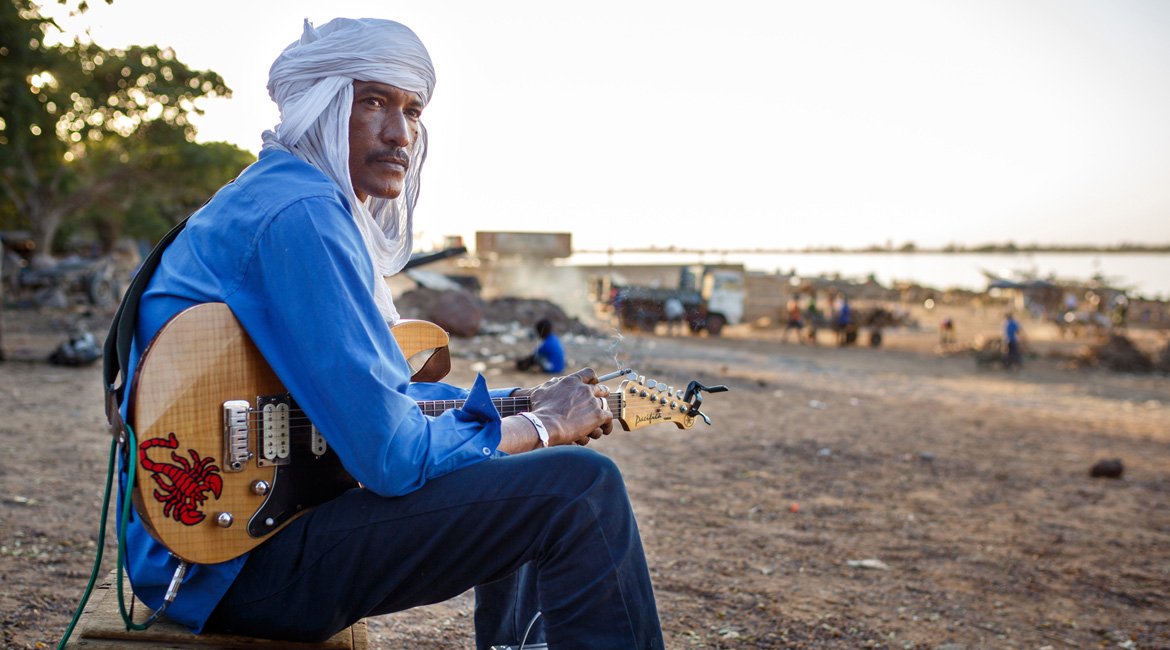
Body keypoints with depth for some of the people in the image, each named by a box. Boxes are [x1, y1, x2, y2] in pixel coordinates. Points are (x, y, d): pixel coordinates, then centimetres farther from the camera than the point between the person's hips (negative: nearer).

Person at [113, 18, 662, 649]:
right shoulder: (301, 214, -19)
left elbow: (378, 396, 21)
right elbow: (393, 452, -25)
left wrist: (526, 402, 12)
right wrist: (545, 425, -9)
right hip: (230, 563, -11)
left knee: (514, 489, 26)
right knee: (582, 487, -20)